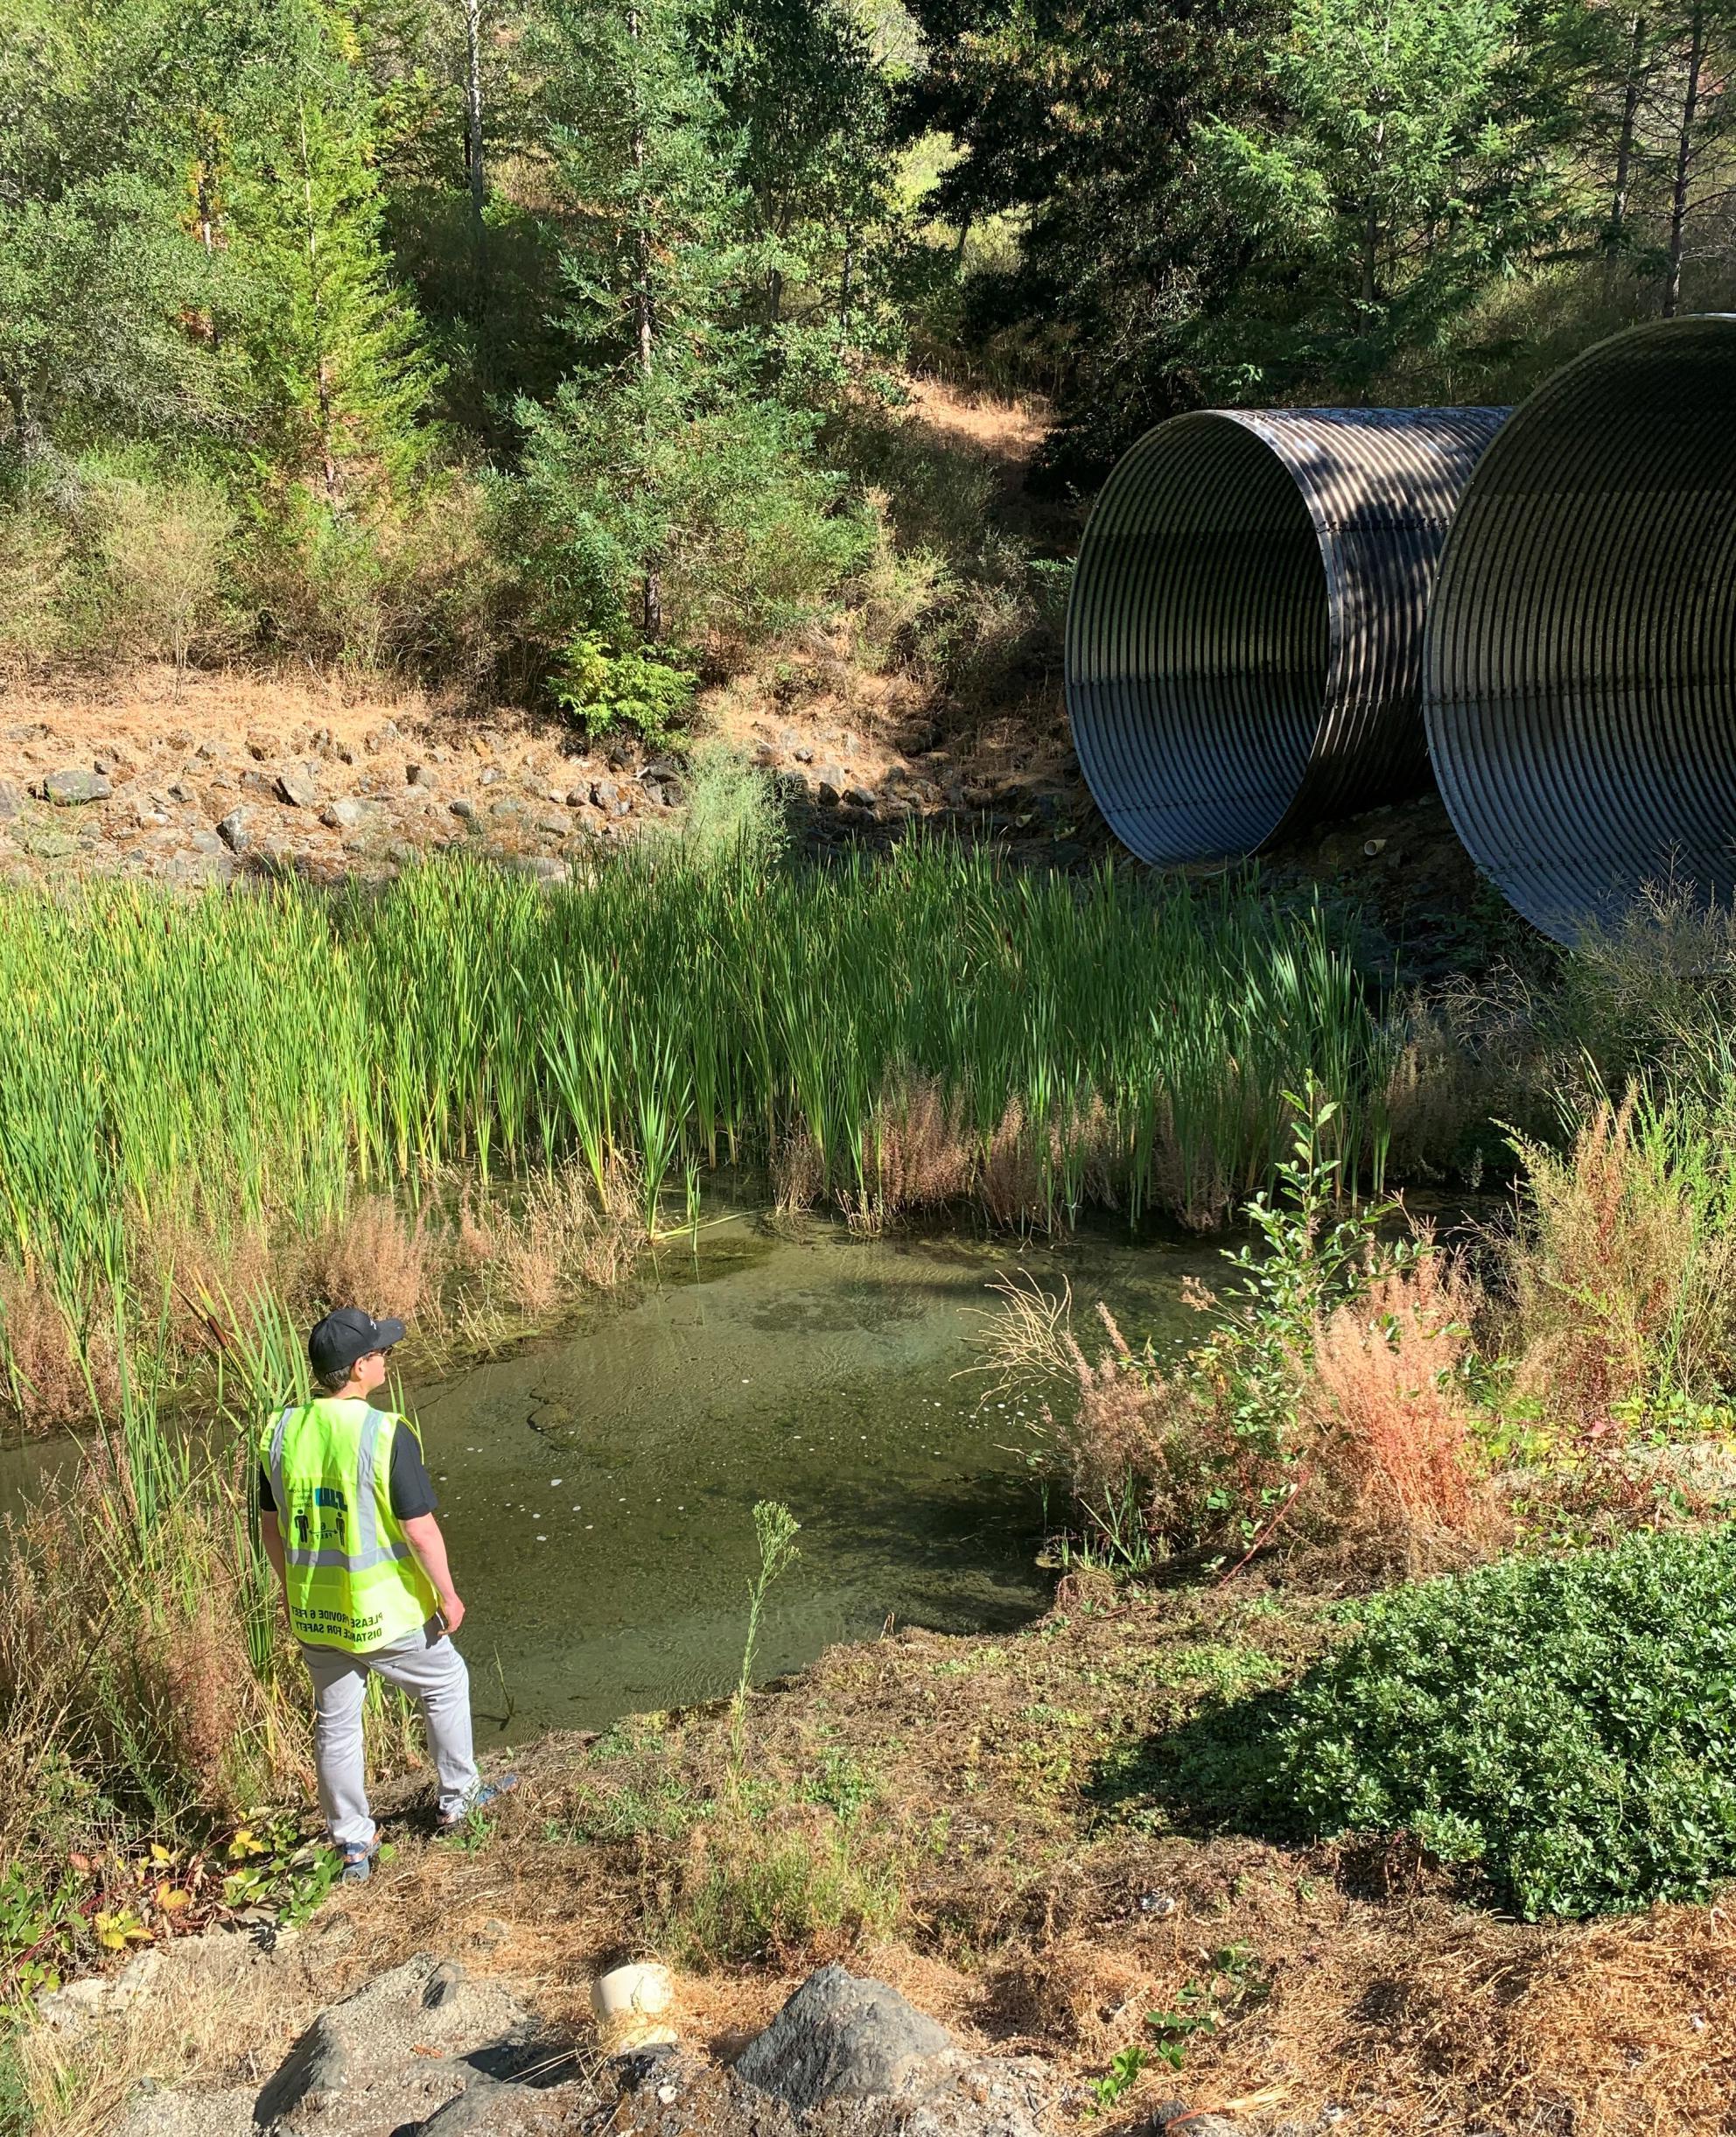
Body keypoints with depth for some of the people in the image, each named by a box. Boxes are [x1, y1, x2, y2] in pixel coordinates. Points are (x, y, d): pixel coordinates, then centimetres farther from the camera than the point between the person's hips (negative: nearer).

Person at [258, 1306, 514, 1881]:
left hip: (314, 1614, 4)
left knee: (336, 1722, 18)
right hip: (386, 1614, -4)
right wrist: (448, 1596, -6)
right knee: (444, 1682, 22)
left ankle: (353, 1842, 28)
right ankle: (458, 1797, 36)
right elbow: (419, 1530, -20)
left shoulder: (280, 1432, -5)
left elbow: (270, 1526, 5)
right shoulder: (387, 1434, -22)